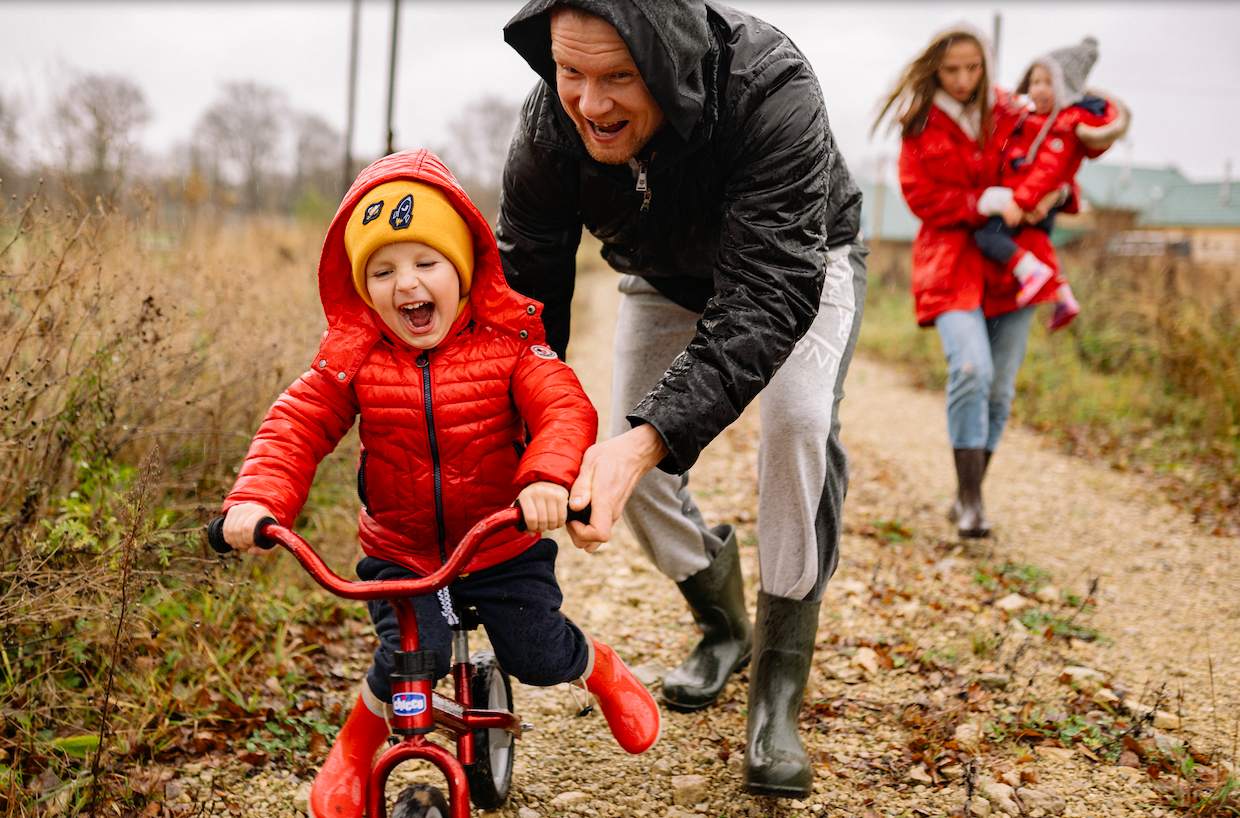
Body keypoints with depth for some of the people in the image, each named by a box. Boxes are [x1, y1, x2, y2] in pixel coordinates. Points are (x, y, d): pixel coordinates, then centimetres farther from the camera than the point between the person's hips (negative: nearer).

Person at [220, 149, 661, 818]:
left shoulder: (506, 345, -13)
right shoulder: (353, 359, -10)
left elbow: (564, 408, -24)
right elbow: (296, 426, -12)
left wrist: (548, 476, -45)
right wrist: (257, 498, -30)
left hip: (505, 546, 0)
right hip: (399, 551, 0)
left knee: (538, 656, -1)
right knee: (411, 655, -20)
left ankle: (602, 670, 37)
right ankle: (354, 750, 12)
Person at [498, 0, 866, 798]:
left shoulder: (772, 90, -43)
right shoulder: (550, 125, -30)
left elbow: (769, 293, -48)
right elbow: (525, 289, -24)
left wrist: (648, 438, -60)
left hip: (801, 262, -4)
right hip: (667, 278, 4)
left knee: (800, 420, -28)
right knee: (630, 467, -5)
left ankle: (778, 694, -15)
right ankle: (723, 626, 25)